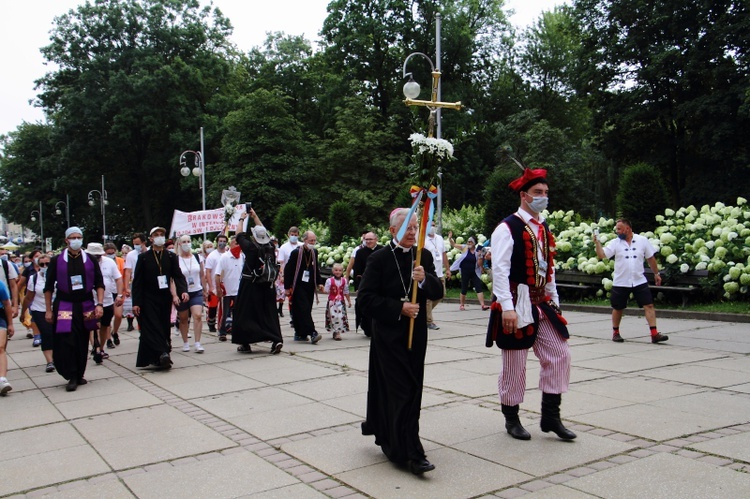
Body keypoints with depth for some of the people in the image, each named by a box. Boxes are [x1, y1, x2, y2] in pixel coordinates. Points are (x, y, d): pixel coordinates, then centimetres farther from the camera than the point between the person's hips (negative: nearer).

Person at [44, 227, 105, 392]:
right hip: (64, 306, -2)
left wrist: (99, 304, -5)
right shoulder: (57, 261, 2)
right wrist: (48, 310, 2)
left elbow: (99, 284, 6)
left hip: (86, 307, 2)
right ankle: (72, 377, 2)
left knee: (83, 343, 8)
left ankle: (79, 374, 21)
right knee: (66, 342, -9)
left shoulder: (90, 260, 6)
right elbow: (49, 287, 6)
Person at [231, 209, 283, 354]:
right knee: (269, 313, 9)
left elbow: (239, 236, 2)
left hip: (250, 286, -4)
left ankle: (245, 343, 11)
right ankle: (277, 339, -3)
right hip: (268, 286, 5)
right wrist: (255, 216, 27)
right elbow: (263, 231, 16)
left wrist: (241, 219, 17)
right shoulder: (270, 248, -1)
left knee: (245, 314, 6)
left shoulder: (251, 248, -14)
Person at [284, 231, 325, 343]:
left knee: (306, 310, 7)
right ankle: (312, 333, -19)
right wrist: (287, 287, -10)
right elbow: (288, 269, -9)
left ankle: (300, 334, 17)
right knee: (304, 309, -13)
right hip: (298, 286, -6)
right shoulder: (296, 253, -10)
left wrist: (319, 282, 14)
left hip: (310, 286, 6)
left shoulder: (314, 252, 9)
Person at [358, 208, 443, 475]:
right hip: (388, 334, -5)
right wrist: (399, 308, -18)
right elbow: (365, 296, -10)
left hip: (416, 333, 5)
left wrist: (424, 280, -19)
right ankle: (410, 453, -1)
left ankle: (390, 440, 31)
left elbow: (438, 292, 2)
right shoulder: (379, 258, -8)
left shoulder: (424, 256, 5)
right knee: (400, 391, -5)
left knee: (411, 390, 11)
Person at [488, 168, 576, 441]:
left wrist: (554, 301, 16)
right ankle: (511, 419, 20)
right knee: (514, 363, 3)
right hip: (516, 305, -7)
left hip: (541, 304, 8)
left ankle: (550, 416, 16)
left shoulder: (544, 229, 13)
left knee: (559, 354, 4)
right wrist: (507, 307, -24)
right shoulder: (507, 228, -11)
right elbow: (500, 270, -18)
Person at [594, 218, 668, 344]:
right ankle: (615, 333, 25)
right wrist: (597, 243, -25)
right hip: (620, 282, 0)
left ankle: (654, 334, -5)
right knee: (618, 308, 8)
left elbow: (651, 258, 9)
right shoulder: (615, 243, -1)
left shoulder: (642, 240, 1)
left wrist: (656, 274, 11)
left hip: (640, 281, 0)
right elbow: (602, 255, -11)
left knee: (649, 305, -7)